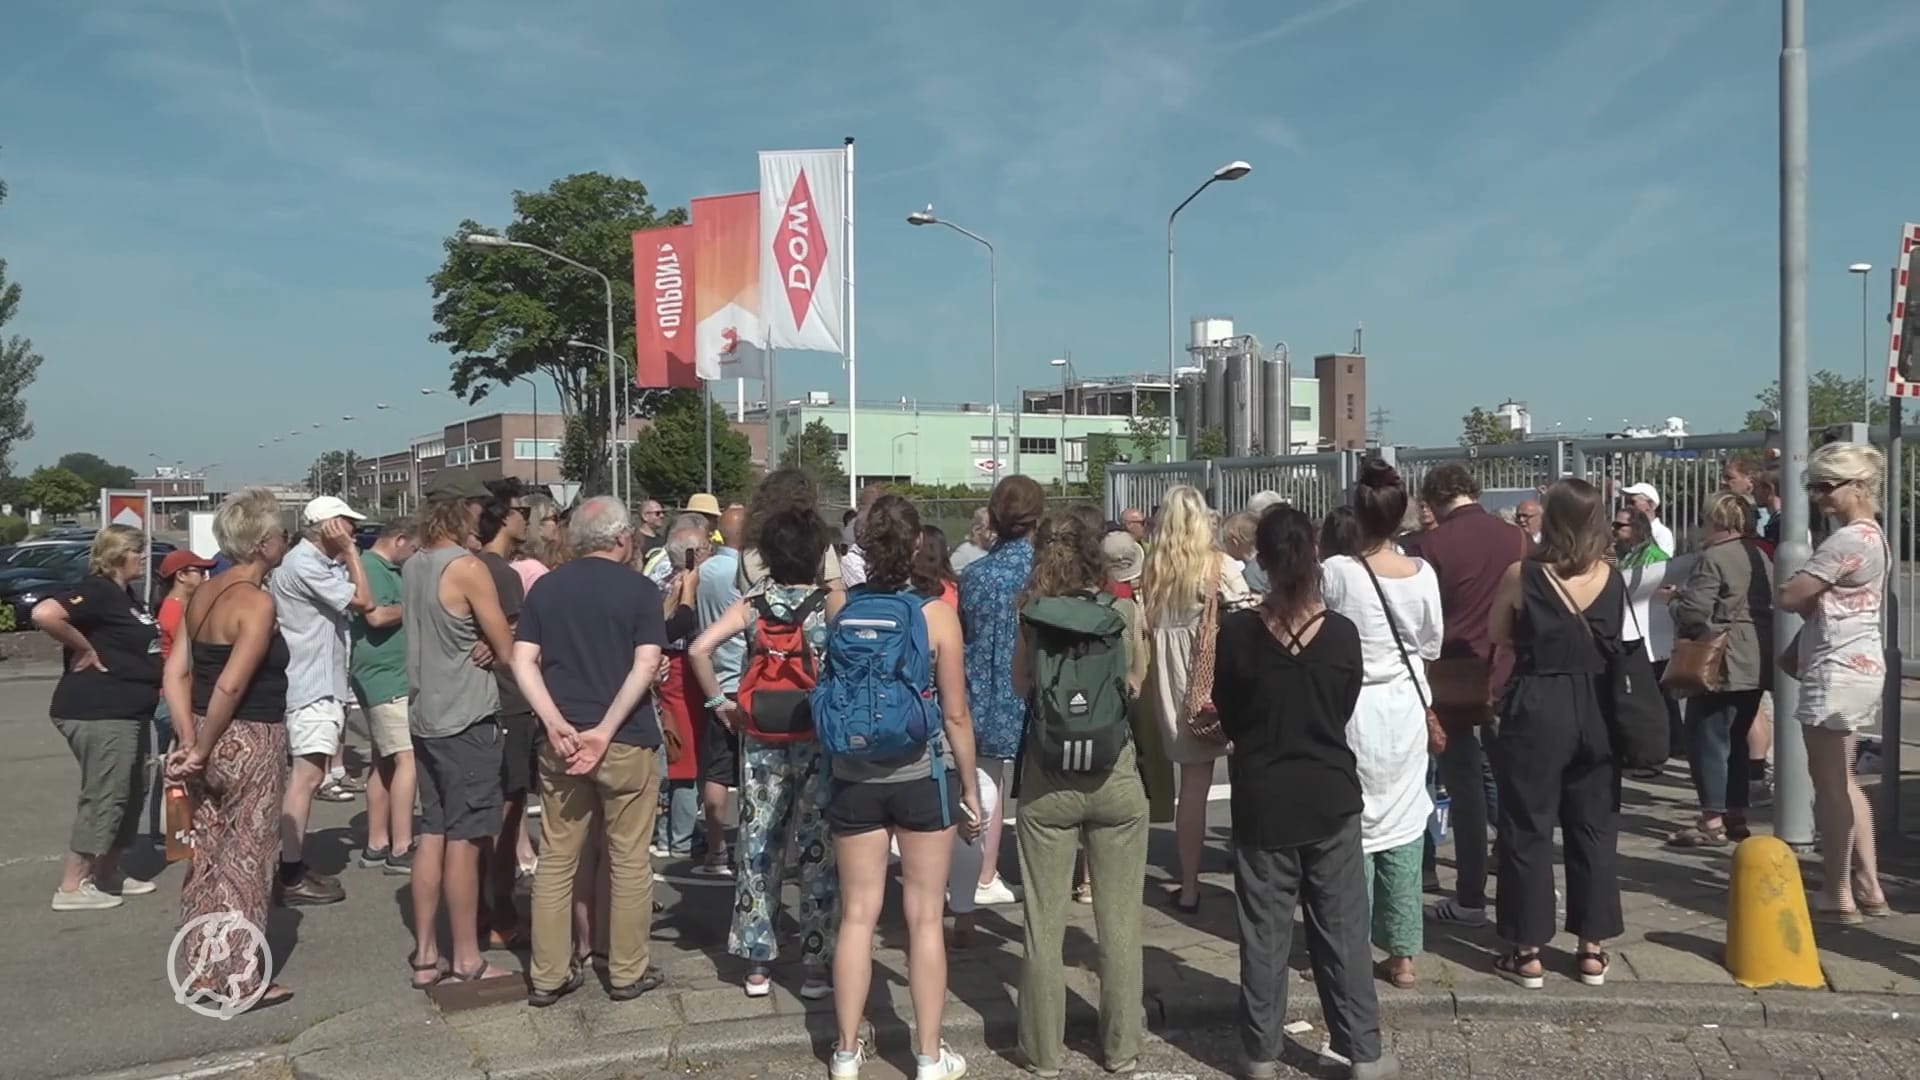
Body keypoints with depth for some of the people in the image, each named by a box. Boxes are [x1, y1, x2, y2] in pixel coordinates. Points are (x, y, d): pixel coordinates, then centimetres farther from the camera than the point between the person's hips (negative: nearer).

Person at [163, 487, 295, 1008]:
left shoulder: (205, 594, 7)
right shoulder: (257, 601, -18)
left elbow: (176, 672, 5)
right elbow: (231, 686, -25)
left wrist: (190, 741, 1)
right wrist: (203, 750, -15)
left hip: (213, 740, 8)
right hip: (251, 743, -8)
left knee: (209, 854, 18)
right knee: (245, 859, 4)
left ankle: (206, 966, 30)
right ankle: (242, 979, 14)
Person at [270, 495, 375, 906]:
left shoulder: (316, 562, 16)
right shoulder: (304, 564, -16)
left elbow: (353, 602, 13)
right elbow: (363, 600, -18)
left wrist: (347, 554, 9)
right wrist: (350, 550, -13)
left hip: (320, 683, 11)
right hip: (312, 686, -11)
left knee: (306, 776, 15)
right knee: (306, 776, -11)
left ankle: (293, 863, 22)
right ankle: (291, 876, -10)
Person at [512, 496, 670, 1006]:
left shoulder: (545, 587, 8)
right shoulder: (640, 588, -3)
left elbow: (522, 660, -1)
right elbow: (646, 665, -14)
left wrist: (555, 722, -10)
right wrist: (606, 728, -17)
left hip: (560, 741, 4)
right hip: (627, 741, -3)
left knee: (556, 860, 11)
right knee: (630, 859, 8)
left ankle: (548, 975, 17)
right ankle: (627, 972, 16)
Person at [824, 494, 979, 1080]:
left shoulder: (840, 610, -6)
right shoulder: (936, 614, -11)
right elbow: (955, 714, -8)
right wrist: (970, 788, 2)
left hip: (854, 778, 2)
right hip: (923, 777, -2)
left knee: (857, 915, 12)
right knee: (925, 917, 8)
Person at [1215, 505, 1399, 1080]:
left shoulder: (1236, 631, -12)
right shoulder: (1342, 632, -8)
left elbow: (1228, 718, 0)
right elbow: (1345, 712, 5)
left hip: (1261, 798, -1)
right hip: (1330, 794, 1)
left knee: (1264, 931, 9)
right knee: (1342, 929, 11)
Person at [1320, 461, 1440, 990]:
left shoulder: (1337, 572, -15)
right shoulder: (1422, 573, -5)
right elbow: (1432, 645, 5)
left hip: (1352, 707, -3)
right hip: (1406, 708, 3)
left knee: (1352, 828, 7)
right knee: (1404, 828, 11)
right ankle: (1403, 955, 19)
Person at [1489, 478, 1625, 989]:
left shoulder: (1521, 575, -11)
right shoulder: (1612, 579, -1)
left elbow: (1497, 636, 2)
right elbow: (1618, 643, 12)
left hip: (1538, 708, -3)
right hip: (1597, 709, 4)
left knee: (1527, 830, 5)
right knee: (1594, 828, 13)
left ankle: (1527, 953, 9)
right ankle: (1593, 949, 19)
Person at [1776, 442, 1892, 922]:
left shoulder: (1847, 540, -19)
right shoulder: (1871, 535, 14)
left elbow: (1788, 597, -20)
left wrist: (1807, 590, 1)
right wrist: (1799, 647, 9)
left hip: (1836, 669, -10)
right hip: (1856, 665, 10)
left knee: (1829, 783, -1)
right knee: (1841, 780, 17)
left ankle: (1837, 895, 7)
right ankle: (1869, 887, 22)